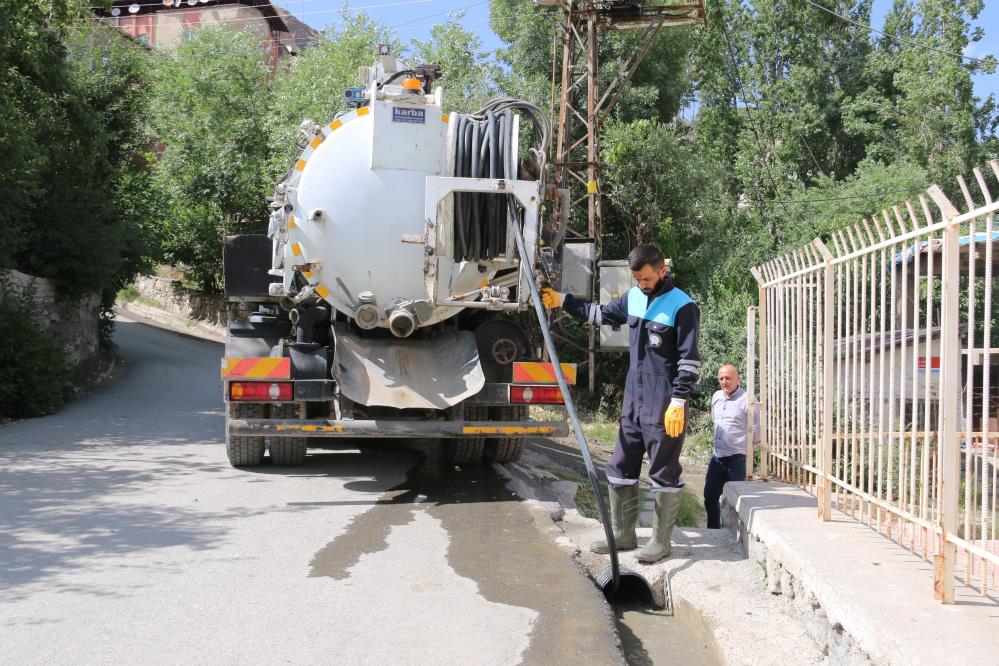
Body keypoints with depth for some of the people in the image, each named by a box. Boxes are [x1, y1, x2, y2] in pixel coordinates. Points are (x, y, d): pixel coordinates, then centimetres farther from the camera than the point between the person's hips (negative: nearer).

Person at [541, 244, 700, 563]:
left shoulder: (682, 307, -11)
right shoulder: (633, 297, 9)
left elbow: (689, 360, -12)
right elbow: (601, 314, 26)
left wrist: (678, 402, -17)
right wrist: (562, 300, 22)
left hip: (664, 405, -7)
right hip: (633, 400, 7)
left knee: (664, 474, 2)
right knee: (620, 468, 12)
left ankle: (661, 541, 14)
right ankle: (623, 534, 24)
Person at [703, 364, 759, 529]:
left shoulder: (746, 399, -11)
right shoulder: (716, 397, 10)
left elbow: (756, 427, -6)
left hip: (737, 458, -6)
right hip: (717, 457, 6)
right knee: (710, 497, 10)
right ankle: (713, 530, 24)